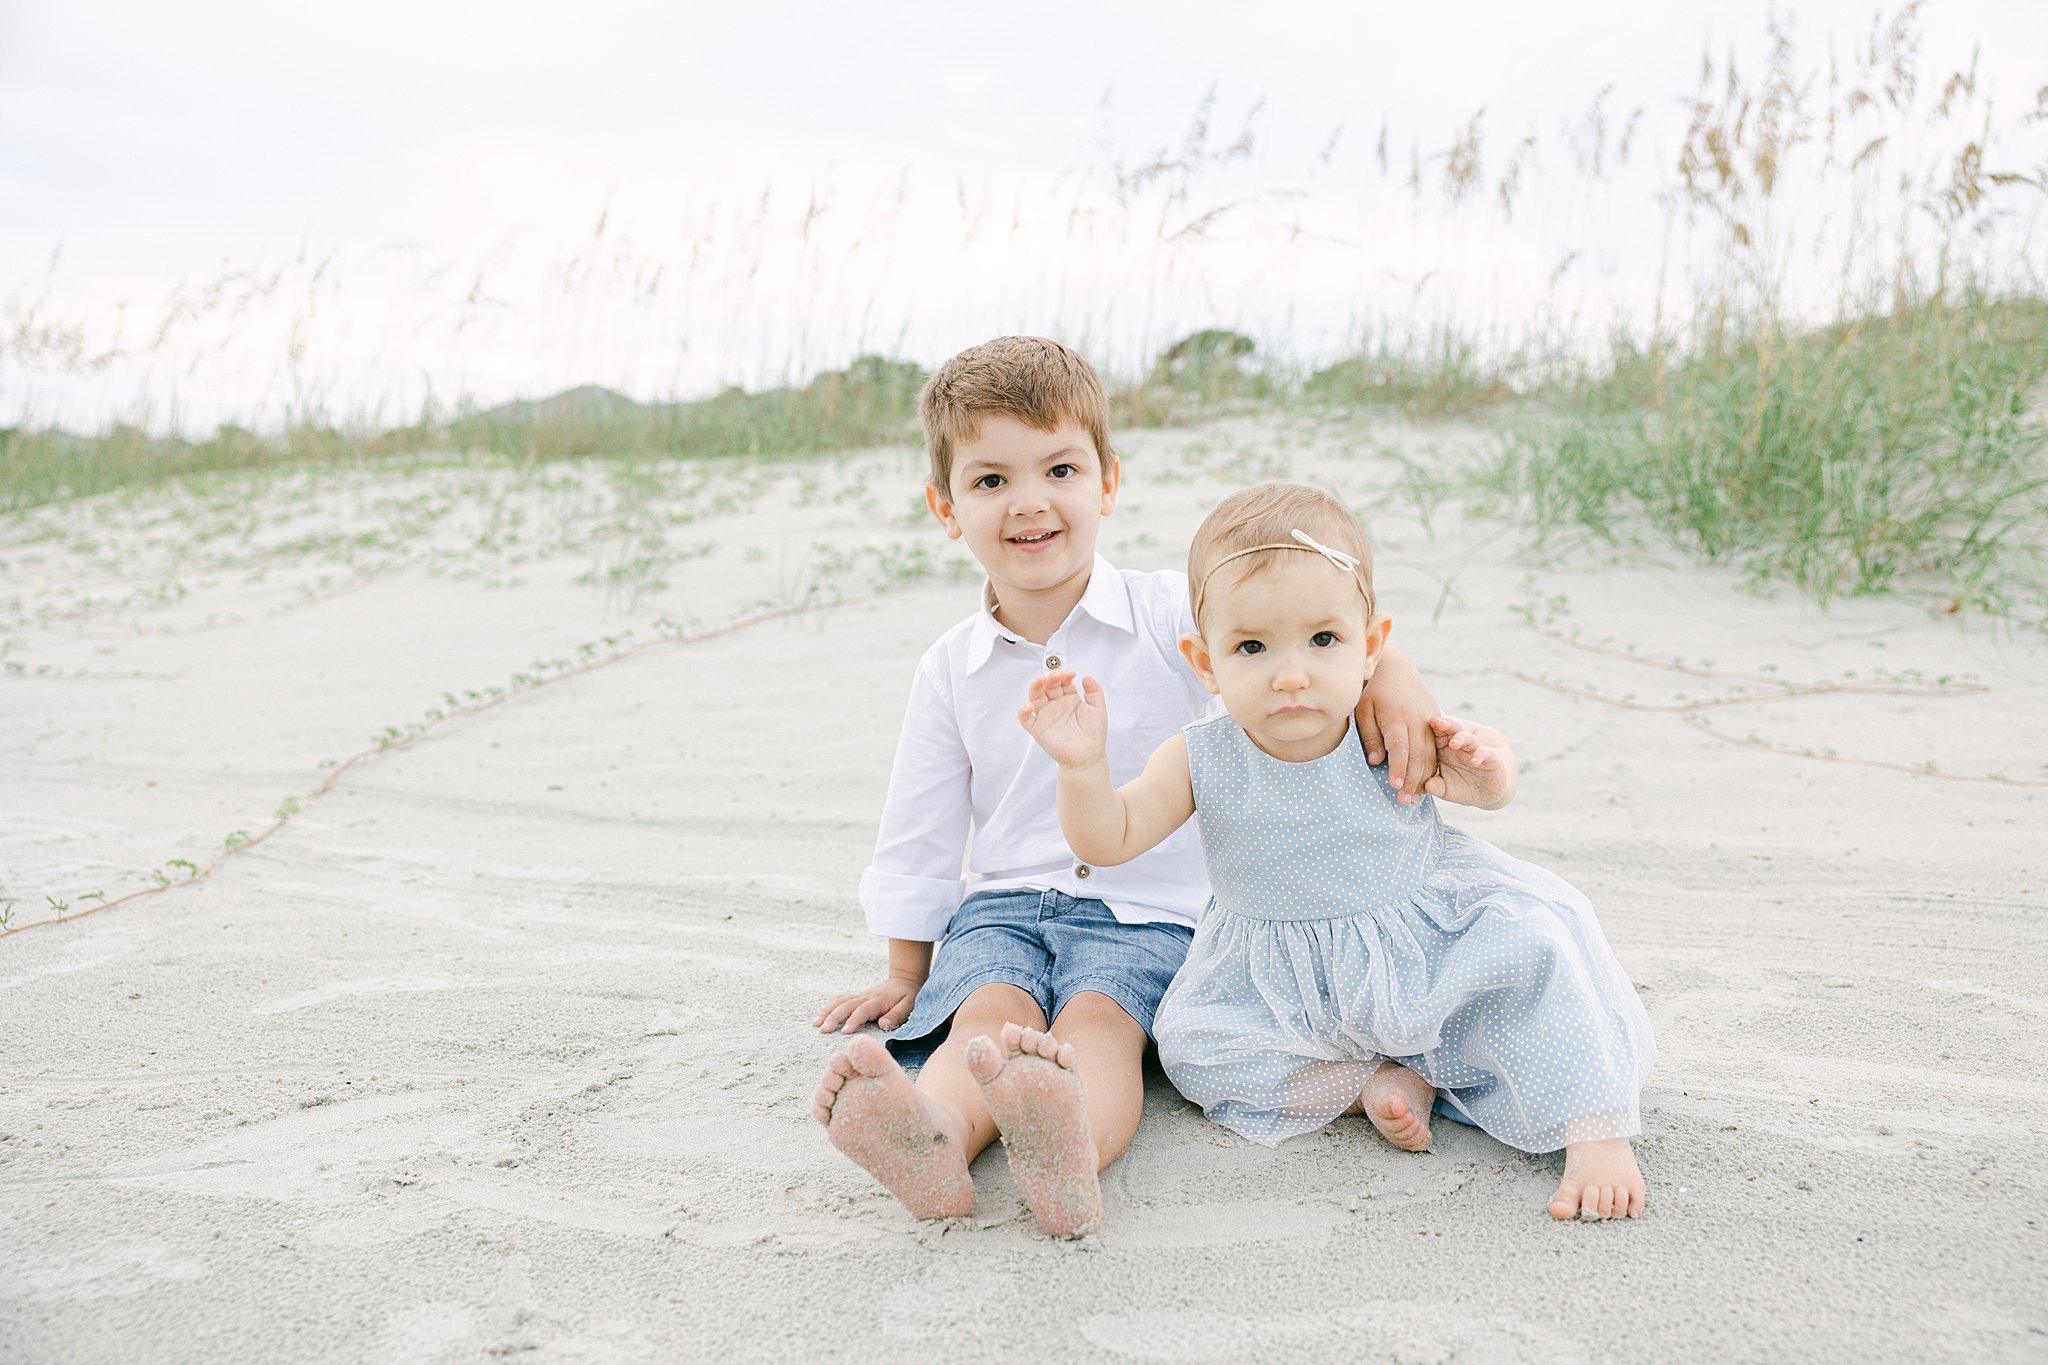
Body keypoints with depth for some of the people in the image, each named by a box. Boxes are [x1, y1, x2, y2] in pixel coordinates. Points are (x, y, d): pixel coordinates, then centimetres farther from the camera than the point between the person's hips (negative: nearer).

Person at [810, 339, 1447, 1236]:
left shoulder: (1174, 614, -2)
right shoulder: (949, 670, 6)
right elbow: (919, 841, 15)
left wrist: (1388, 677, -36)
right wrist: (905, 976, 19)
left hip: (1149, 908, -2)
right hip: (1001, 905, 3)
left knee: (1099, 1018, -33)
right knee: (988, 1008, -29)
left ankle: (1071, 1148, -62)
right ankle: (930, 1134, -58)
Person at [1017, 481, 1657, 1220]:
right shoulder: (1200, 762, -18)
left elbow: (1488, 785, -2)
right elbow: (1108, 840, -18)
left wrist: (1487, 769, -28)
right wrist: (1082, 765, -39)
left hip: (1433, 943, -1)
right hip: (1291, 989, 1)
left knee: (1534, 945, -22)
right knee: (1191, 1042, -17)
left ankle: (1598, 1132, -8)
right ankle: (1380, 1080, -10)